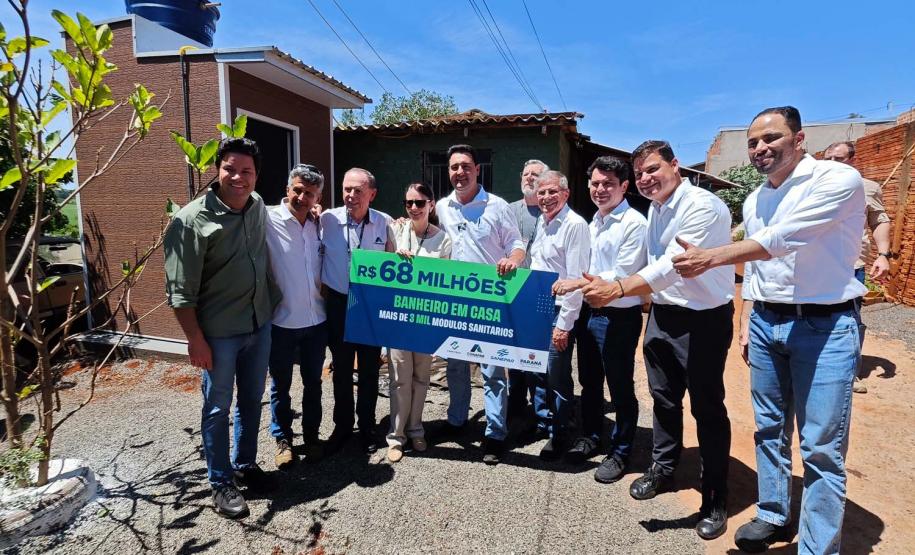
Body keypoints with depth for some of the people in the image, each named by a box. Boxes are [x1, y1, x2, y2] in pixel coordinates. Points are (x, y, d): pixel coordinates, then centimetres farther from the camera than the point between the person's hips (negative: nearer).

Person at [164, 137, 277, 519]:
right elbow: (180, 290, -14)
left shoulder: (259, 207, 1)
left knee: (252, 400, 17)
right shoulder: (191, 220, -15)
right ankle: (221, 483, 25)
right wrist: (196, 340, -14)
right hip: (219, 332, -5)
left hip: (259, 325, 5)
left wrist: (271, 307, 14)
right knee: (218, 407, 8)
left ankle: (246, 464, 36)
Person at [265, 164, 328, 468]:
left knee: (313, 382, 17)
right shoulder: (268, 220, -12)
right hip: (281, 320, -4)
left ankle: (311, 436, 35)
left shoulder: (319, 224, 3)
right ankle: (282, 439, 32)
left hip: (316, 319, 4)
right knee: (280, 385, 13)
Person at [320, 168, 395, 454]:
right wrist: (322, 289, -4)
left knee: (369, 370, 11)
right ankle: (342, 425, 31)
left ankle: (367, 428, 29)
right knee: (341, 369, 13)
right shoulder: (327, 219, -9)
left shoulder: (384, 222, -4)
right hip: (338, 304, 0)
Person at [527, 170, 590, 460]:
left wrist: (564, 324, -19)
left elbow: (575, 280, -19)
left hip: (558, 311, -8)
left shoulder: (575, 225, -15)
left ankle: (559, 434, 22)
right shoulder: (542, 222, 11)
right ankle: (542, 420, 37)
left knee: (557, 376, 4)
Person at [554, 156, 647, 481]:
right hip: (590, 312, 8)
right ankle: (590, 437, 40)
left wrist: (578, 283, -16)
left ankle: (619, 452, 26)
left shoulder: (634, 224, -14)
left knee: (620, 388, 8)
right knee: (589, 382, 20)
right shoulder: (594, 222, 10)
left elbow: (623, 276, -19)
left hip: (619, 317, -7)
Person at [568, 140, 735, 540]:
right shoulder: (655, 209, 7)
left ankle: (715, 498, 21)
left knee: (707, 408, 4)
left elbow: (673, 265, -32)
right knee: (663, 398, 18)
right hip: (662, 312, 8)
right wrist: (652, 300, 10)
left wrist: (615, 290, -41)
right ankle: (662, 468, 38)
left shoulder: (703, 206, -21)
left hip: (704, 319, -7)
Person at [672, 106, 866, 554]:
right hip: (766, 324, 7)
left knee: (822, 447, -1)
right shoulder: (754, 201, 11)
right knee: (769, 430, 16)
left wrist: (709, 258, -27)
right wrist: (746, 324, 14)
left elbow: (783, 240, -24)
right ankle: (773, 517, 34)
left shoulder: (839, 180, -12)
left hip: (824, 325, -7)